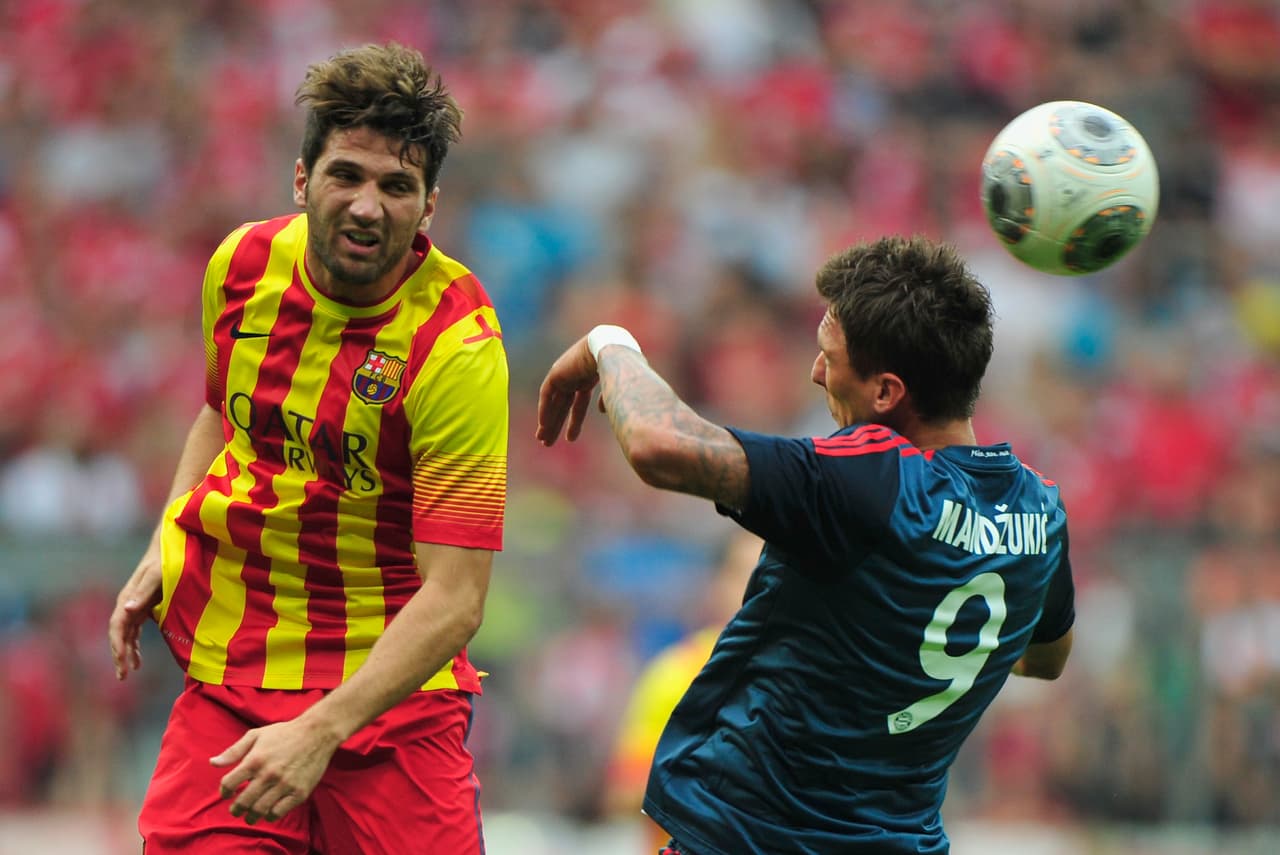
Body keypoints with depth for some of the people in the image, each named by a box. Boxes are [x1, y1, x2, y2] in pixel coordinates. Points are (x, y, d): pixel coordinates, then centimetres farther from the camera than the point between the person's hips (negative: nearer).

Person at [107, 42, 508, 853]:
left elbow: (454, 599, -23)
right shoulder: (242, 265, -3)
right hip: (226, 673, 3)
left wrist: (321, 731, -31)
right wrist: (160, 555, 9)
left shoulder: (458, 346, -19)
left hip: (392, 689, -3)